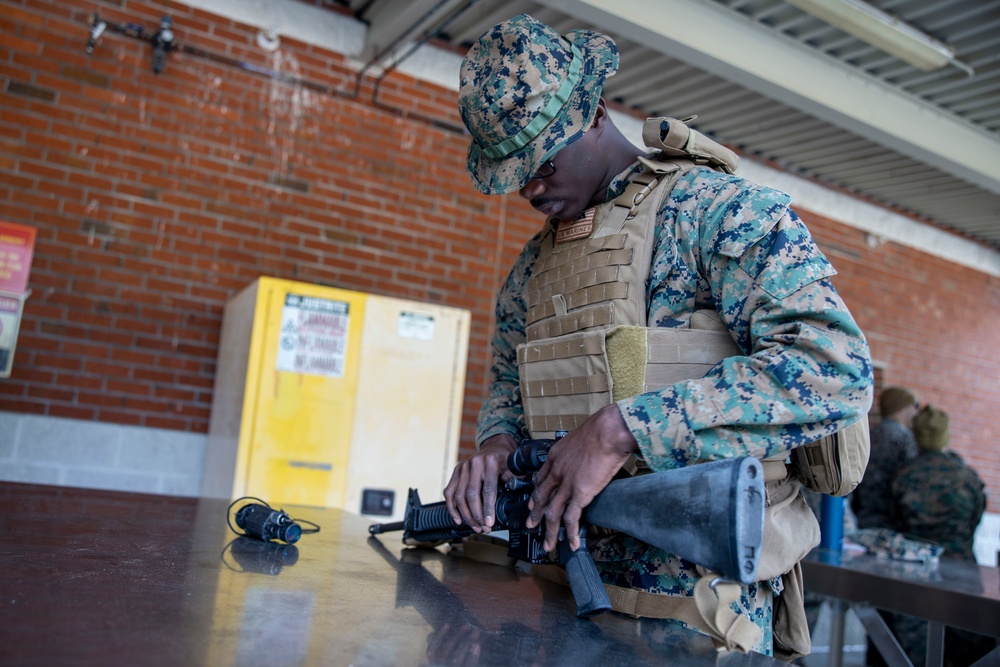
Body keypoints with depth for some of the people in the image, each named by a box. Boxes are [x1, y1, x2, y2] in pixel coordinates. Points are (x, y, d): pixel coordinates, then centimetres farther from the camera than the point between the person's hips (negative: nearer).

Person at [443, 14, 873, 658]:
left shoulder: (718, 208, -10)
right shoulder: (532, 264, 13)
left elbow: (836, 368, -23)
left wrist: (621, 428, -27)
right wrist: (497, 442, -3)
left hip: (695, 585, -6)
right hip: (567, 575, 7)